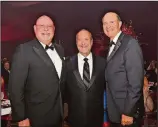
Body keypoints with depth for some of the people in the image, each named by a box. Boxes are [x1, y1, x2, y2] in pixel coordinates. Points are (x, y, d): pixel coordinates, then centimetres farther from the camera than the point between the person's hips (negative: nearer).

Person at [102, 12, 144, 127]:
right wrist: (109, 108, 5)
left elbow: (136, 80, -20)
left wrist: (128, 112, -20)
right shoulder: (112, 46, 11)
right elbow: (111, 78, 9)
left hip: (127, 110, -7)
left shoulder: (130, 43, -14)